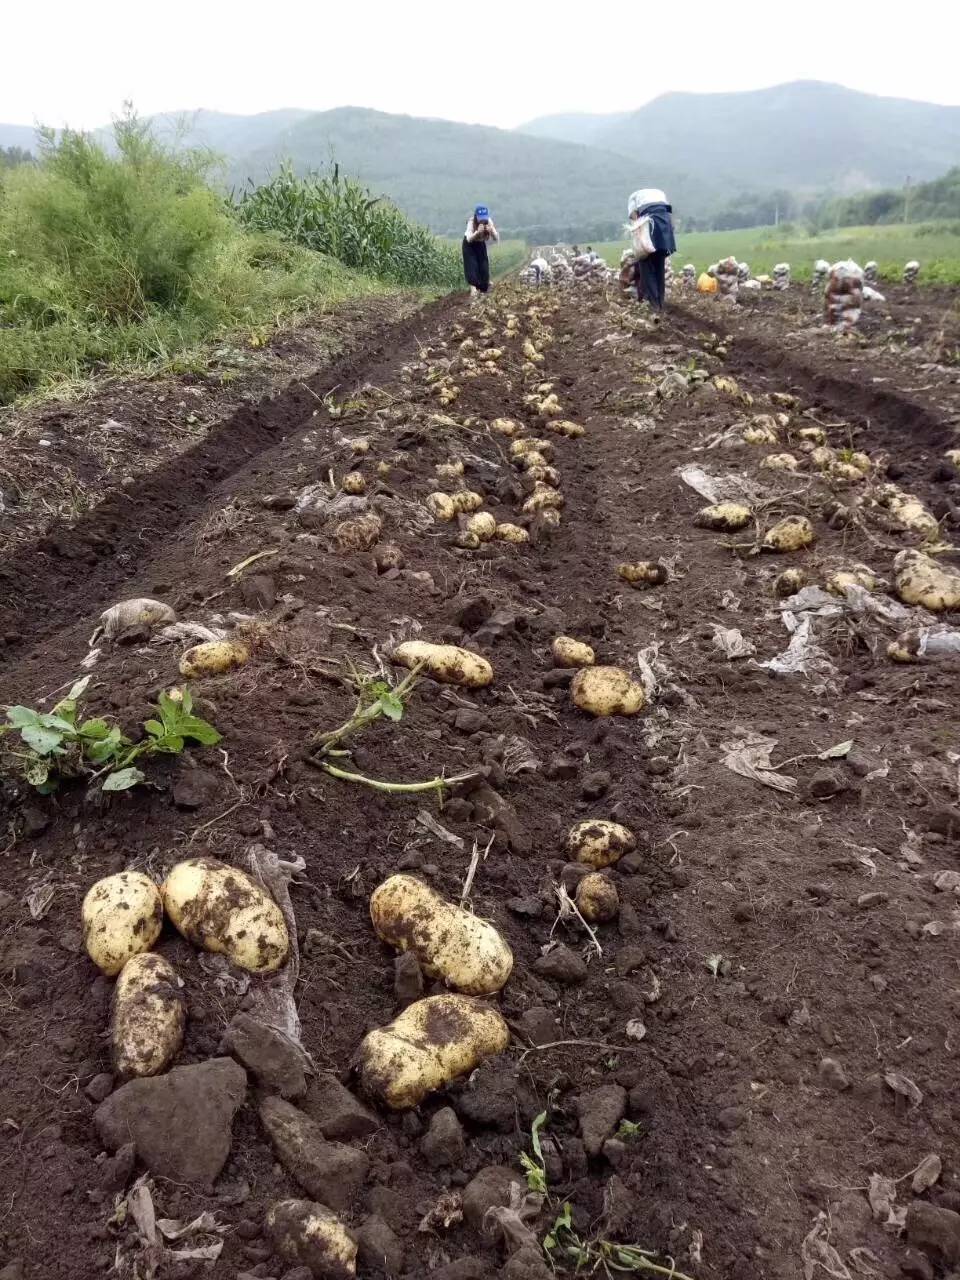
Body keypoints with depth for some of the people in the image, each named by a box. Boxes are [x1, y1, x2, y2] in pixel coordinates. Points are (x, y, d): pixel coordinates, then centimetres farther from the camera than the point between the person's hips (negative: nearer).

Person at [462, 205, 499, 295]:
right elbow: (469, 239, -43)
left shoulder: (489, 221, -24)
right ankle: (473, 288, -25)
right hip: (469, 244, -3)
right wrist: (478, 232, -60)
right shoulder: (472, 222, -33)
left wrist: (491, 230, -46)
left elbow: (496, 238, -26)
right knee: (472, 265, -18)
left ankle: (482, 288, 15)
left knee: (484, 265, -1)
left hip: (481, 244, 3)